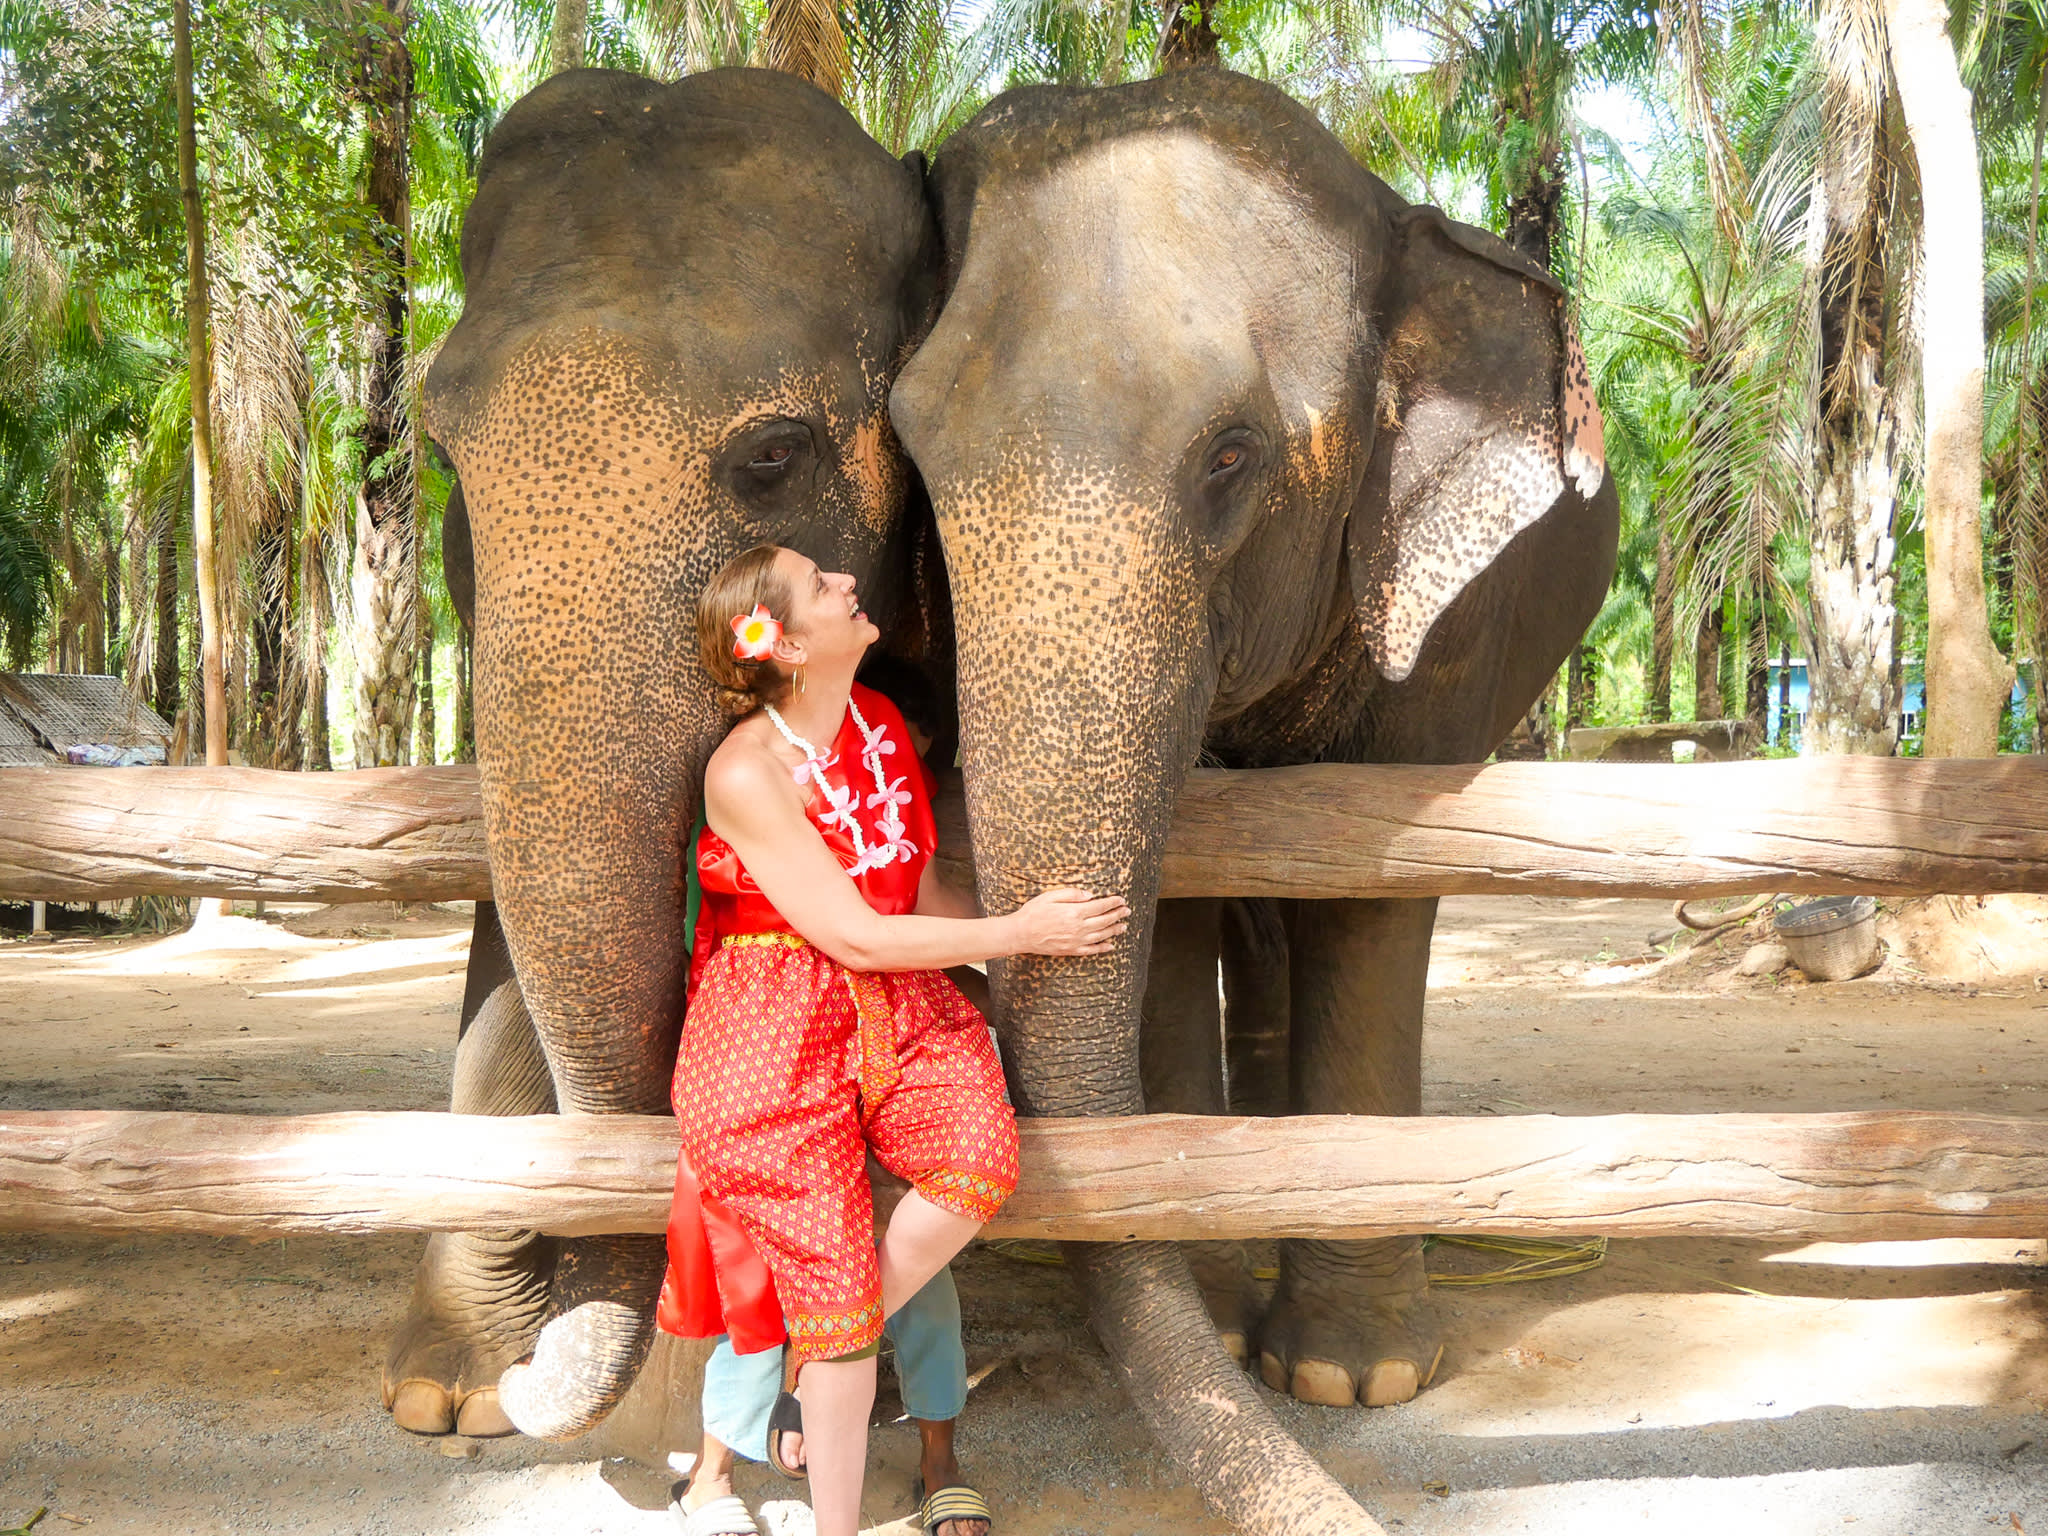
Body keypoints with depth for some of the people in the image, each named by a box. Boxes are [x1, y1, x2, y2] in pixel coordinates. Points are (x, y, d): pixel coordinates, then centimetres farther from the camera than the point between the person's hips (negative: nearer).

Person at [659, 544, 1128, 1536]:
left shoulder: (880, 721, 5)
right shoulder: (747, 770, -18)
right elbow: (856, 938, -18)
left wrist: (1036, 935, 6)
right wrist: (1020, 932, -13)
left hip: (900, 1003, 6)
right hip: (779, 1034, -6)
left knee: (981, 1155, -22)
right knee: (831, 1280, -5)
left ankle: (820, 1360, 1)